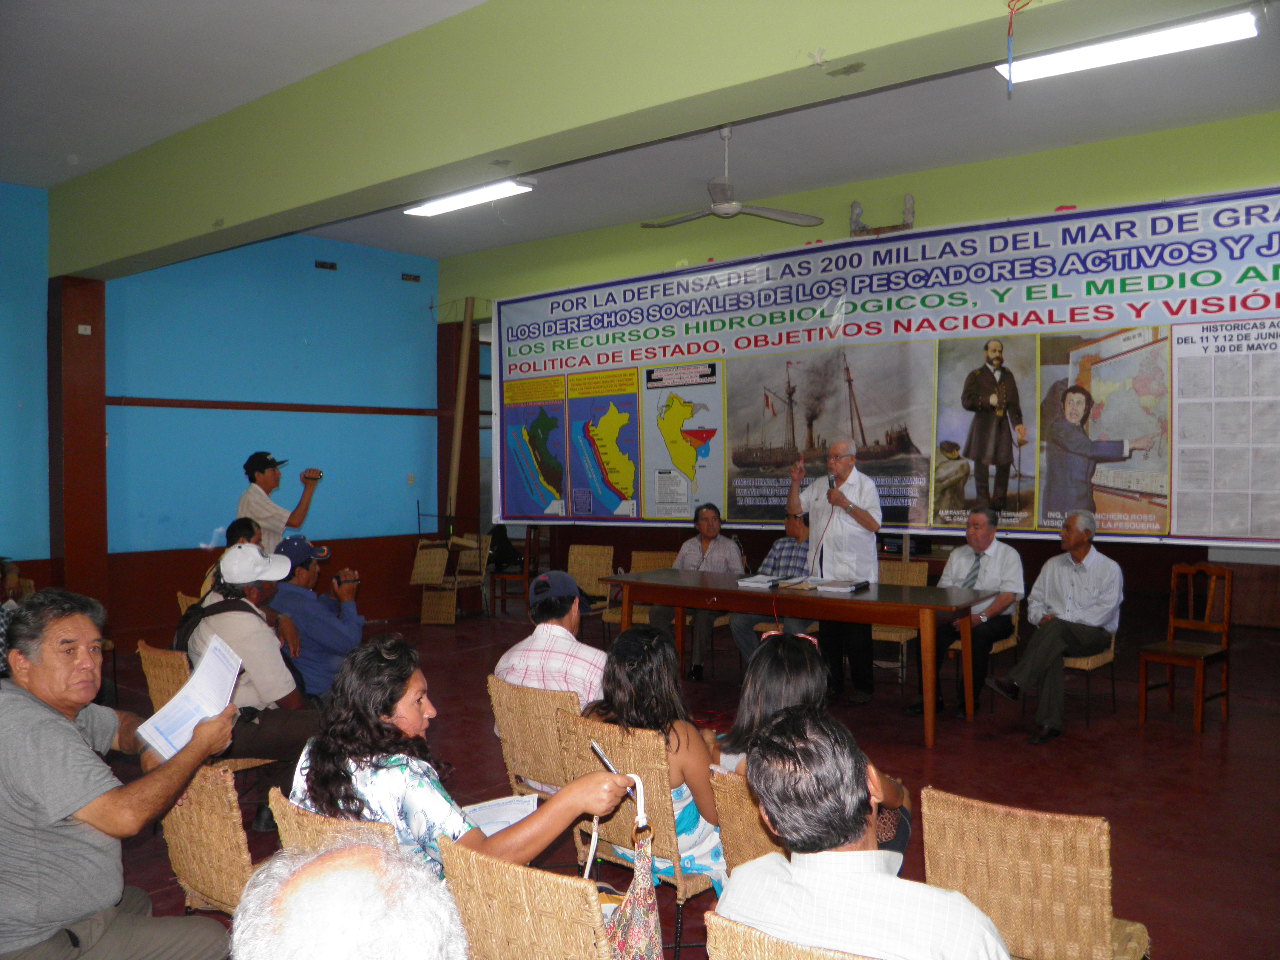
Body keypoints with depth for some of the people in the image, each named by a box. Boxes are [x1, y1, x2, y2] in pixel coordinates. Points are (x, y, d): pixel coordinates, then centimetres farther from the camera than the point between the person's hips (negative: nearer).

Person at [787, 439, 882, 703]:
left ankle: (863, 686, 11)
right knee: (827, 631, 12)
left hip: (854, 573, -5)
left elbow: (874, 524, -12)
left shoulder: (865, 485, -2)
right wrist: (796, 482, -1)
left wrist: (845, 503, -17)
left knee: (857, 634, -1)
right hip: (823, 571, 6)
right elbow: (794, 508, 14)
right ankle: (832, 683, 22)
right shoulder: (819, 485, 15)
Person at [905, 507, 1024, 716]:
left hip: (993, 620, -4)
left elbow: (1010, 595, -9)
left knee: (979, 635, -37)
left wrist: (981, 617, -21)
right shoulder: (957, 555, 17)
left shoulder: (1008, 555, 2)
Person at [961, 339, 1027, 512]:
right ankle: (983, 505, 3)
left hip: (1003, 425, 4)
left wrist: (1018, 423, -1)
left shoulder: (1008, 375, 18)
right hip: (983, 425, -4)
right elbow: (966, 401, -6)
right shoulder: (976, 376, 5)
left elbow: (1014, 402, 11)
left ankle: (998, 504, 17)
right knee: (981, 464, -3)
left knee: (1004, 463, 5)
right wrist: (987, 401, -16)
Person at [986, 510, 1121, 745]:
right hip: (1056, 635, 4)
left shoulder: (1109, 569, 1)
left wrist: (1058, 619, -16)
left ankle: (1015, 683, -42)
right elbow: (1035, 600, 18)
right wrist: (1041, 617, -6)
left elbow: (1104, 611, -10)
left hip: (1094, 634, -3)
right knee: (1052, 650, -34)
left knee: (1055, 628, -37)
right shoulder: (1053, 565, 17)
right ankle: (1050, 723, -36)